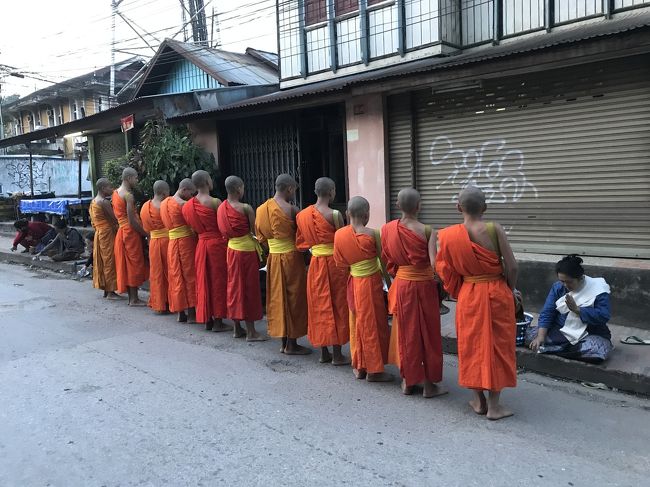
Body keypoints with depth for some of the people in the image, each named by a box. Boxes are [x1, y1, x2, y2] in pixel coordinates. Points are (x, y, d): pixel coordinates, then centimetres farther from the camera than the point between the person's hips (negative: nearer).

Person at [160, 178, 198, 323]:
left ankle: (181, 313, 17)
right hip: (186, 241, -7)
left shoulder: (165, 202, 11)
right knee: (190, 276, 0)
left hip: (172, 242, 7)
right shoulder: (184, 204, -14)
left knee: (177, 277, 11)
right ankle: (192, 314, 4)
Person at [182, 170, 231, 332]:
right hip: (217, 244, -6)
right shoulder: (215, 202, -15)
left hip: (201, 244, 6)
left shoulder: (189, 205, 5)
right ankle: (218, 321, 6)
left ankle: (207, 320, 19)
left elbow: (193, 227, 11)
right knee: (218, 280, 2)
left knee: (204, 281, 12)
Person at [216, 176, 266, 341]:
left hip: (231, 249, 7)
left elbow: (224, 230, 9)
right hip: (247, 251, -7)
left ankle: (237, 329, 22)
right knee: (249, 288, 0)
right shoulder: (245, 208, -18)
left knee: (235, 286, 14)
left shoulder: (222, 208, 3)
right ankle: (251, 332, 6)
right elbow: (255, 231, -12)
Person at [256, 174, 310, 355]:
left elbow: (261, 236, 11)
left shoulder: (262, 209, 4)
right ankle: (292, 344, 11)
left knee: (278, 298, 13)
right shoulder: (291, 209, -15)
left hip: (273, 257, 6)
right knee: (294, 298, 4)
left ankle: (284, 342, 21)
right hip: (291, 257, -6)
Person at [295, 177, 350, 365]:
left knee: (320, 307, 13)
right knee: (336, 306, 4)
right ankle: (337, 355, 10)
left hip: (315, 263, 5)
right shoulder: (334, 215, -14)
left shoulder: (303, 214, 3)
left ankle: (324, 353, 21)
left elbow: (301, 243, 10)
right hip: (334, 263, -5)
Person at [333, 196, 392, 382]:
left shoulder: (339, 234, -4)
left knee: (357, 323, 16)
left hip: (353, 282, 5)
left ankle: (359, 367, 25)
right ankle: (374, 370, 14)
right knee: (372, 324, 5)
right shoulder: (372, 234, -17)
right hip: (371, 283, -5)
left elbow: (340, 261, 4)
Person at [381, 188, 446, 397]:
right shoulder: (426, 231, -16)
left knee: (406, 332, 15)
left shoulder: (388, 229, -4)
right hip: (424, 286, -3)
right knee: (427, 333, 9)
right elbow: (434, 264, -21)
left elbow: (387, 259, 4)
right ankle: (429, 384, 18)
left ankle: (408, 381, 25)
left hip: (401, 285, 3)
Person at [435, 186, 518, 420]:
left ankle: (478, 400, 24)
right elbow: (512, 267, -13)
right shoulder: (494, 229, -13)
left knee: (472, 345, 14)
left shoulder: (449, 235, -6)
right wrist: (509, 291, 3)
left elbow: (445, 270, 0)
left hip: (468, 295, 2)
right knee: (496, 345, 8)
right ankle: (494, 405, 13)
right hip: (496, 293, -2)